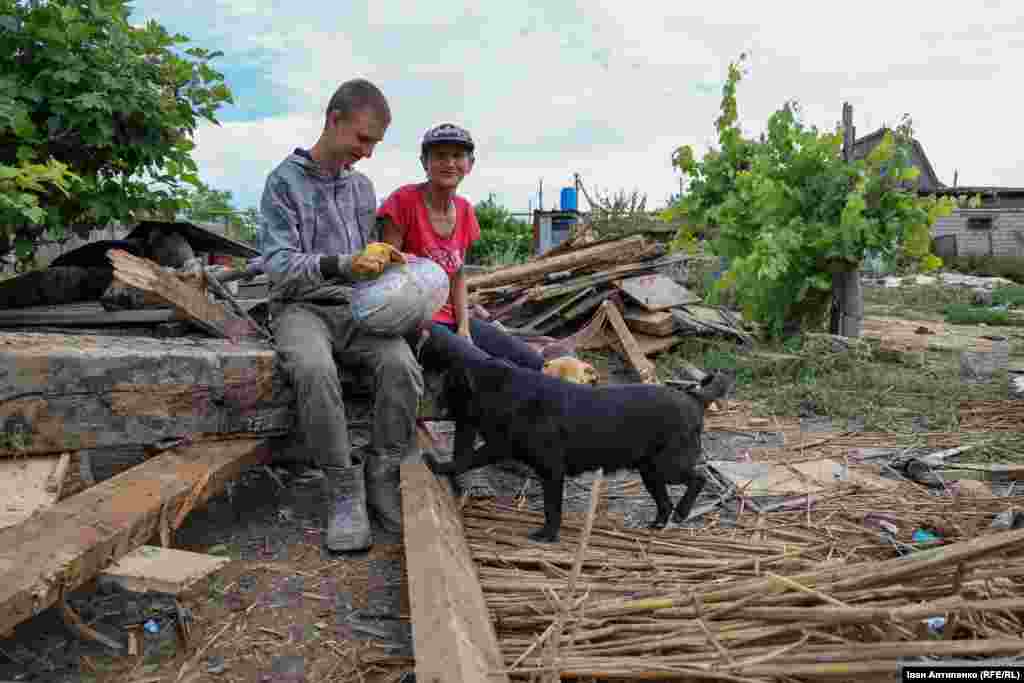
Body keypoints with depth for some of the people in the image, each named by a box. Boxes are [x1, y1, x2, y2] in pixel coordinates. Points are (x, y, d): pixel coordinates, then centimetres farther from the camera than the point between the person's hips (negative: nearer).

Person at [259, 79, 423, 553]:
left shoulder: (362, 186, 16)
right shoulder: (285, 180, -1)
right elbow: (277, 263, -13)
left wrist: (385, 260, 0)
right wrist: (341, 264, -28)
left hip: (356, 307, 4)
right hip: (301, 307, -4)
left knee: (401, 364, -29)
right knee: (315, 370, -38)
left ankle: (382, 480, -14)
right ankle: (344, 491, -22)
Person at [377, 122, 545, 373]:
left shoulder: (464, 210, 6)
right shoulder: (404, 200, -13)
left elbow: (458, 275, 11)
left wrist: (464, 328, -1)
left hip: (449, 317, 7)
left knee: (532, 363, -3)